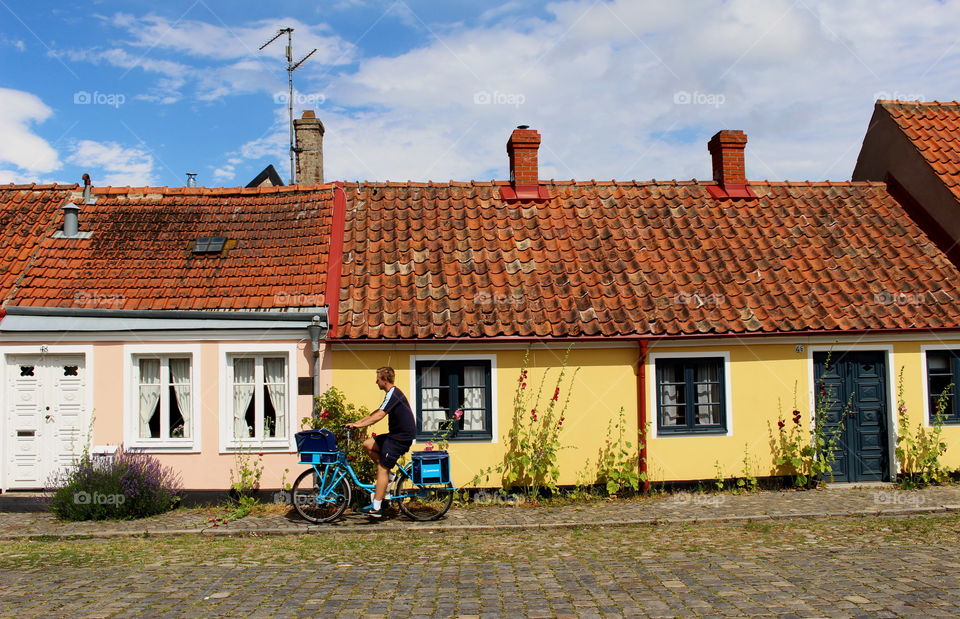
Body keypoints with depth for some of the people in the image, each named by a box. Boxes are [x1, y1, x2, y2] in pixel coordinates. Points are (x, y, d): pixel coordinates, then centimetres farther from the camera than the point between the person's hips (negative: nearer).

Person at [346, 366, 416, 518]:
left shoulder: (392, 394, -16)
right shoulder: (393, 393, 16)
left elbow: (379, 416, -25)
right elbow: (378, 412, 22)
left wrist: (359, 425, -22)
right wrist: (359, 421, 17)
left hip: (401, 437, -10)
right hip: (396, 435, 10)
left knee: (382, 469, -8)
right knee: (368, 444, 9)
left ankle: (376, 508, -5)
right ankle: (388, 475, 14)